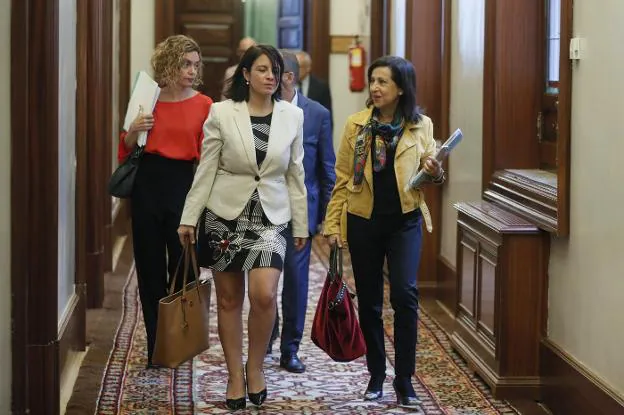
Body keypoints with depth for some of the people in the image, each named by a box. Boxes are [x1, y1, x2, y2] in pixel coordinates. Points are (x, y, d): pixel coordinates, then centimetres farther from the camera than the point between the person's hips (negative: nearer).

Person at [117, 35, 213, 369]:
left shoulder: (204, 105, -1)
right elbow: (126, 151, 12)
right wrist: (133, 131, -7)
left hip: (184, 185, -3)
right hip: (147, 183, 3)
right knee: (150, 267, 8)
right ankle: (156, 347, 19)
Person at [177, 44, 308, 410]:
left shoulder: (292, 115, 2)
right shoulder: (221, 112, -4)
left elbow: (295, 174, 8)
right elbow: (206, 170, -1)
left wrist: (301, 224, 9)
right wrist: (189, 218, -3)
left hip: (271, 217, 0)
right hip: (225, 214, 0)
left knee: (264, 294, -16)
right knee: (229, 299, 7)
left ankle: (255, 366, 7)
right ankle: (236, 377, 20)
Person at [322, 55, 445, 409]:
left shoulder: (421, 126, 0)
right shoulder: (356, 125, 1)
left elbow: (429, 177, 8)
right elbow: (342, 180, 3)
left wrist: (435, 174, -16)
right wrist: (332, 226, -1)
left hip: (405, 220, -1)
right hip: (363, 221, 1)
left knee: (405, 294, -12)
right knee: (369, 300, 8)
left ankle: (405, 380, -3)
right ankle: (376, 376, 22)